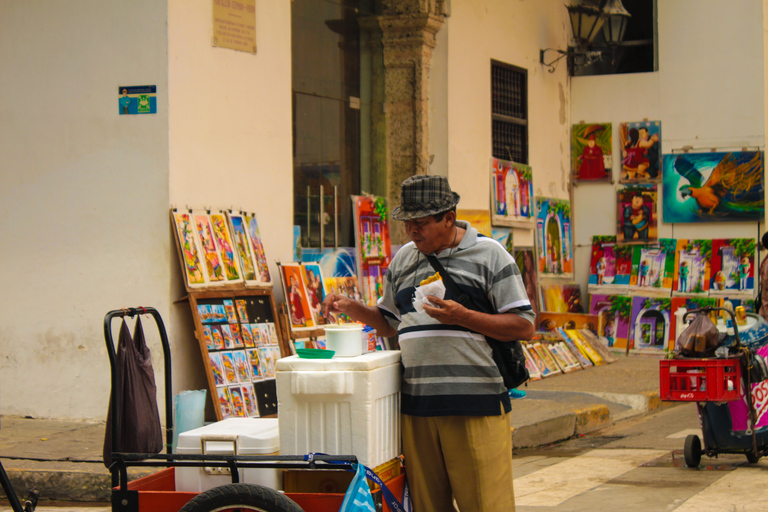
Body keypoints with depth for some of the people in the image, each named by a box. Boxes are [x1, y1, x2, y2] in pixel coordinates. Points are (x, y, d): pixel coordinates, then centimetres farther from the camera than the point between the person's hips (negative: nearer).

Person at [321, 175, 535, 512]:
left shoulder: (488, 254, 1)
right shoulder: (403, 259, 18)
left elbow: (524, 327, -3)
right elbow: (389, 323, 28)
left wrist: (461, 316, -13)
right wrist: (350, 307, 10)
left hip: (476, 406, -5)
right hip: (417, 405, 5)